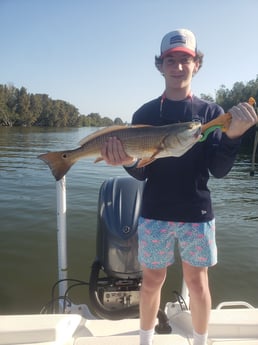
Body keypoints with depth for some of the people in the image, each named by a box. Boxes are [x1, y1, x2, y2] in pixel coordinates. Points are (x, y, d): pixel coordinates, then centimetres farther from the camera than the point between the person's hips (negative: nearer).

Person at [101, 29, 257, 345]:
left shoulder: (210, 112, 1)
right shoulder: (145, 113, 0)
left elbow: (218, 170, -7)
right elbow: (141, 173, -3)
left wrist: (233, 135, -24)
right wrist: (129, 161, -26)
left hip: (197, 214, 0)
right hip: (154, 214, 0)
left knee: (197, 282, 13)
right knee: (152, 281, 13)